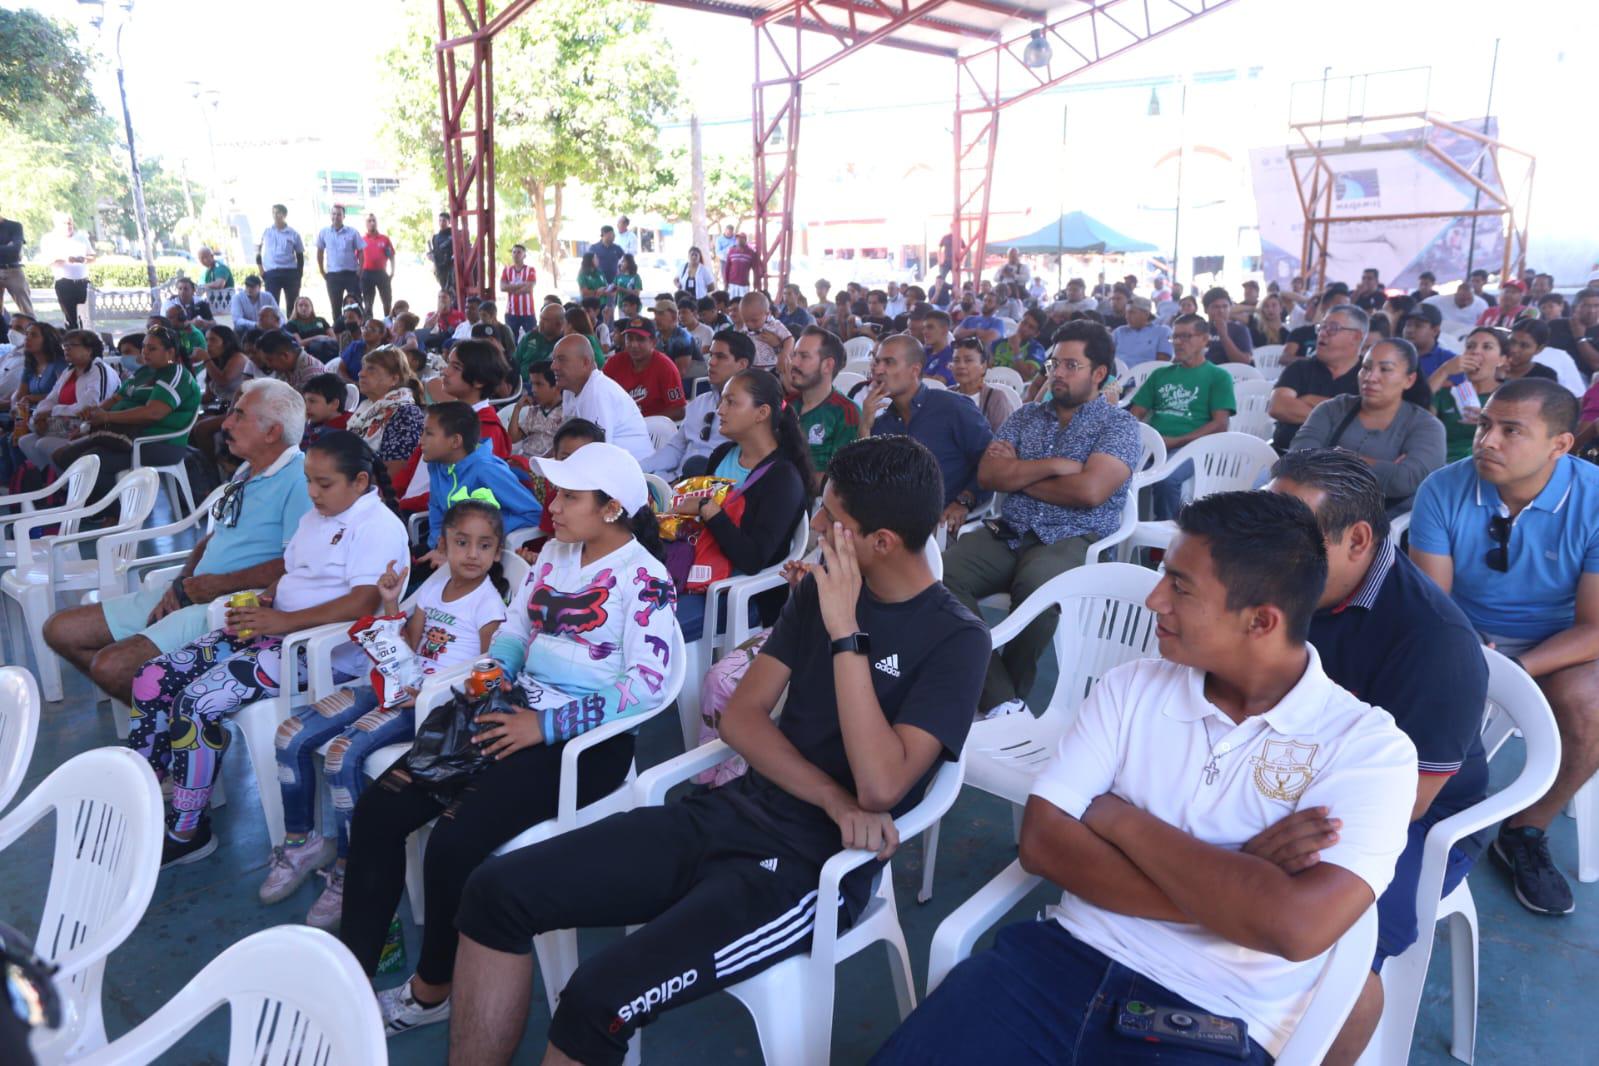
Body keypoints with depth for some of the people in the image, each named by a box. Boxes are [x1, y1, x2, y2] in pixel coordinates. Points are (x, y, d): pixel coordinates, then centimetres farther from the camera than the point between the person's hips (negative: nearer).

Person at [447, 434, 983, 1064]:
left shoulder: (955, 639, -9)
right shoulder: (819, 590, 9)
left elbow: (881, 785, -21)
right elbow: (741, 717, 4)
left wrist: (846, 631, -21)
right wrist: (833, 798, -13)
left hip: (812, 864, -6)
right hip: (731, 814, 7)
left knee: (599, 1000, -25)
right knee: (497, 891, -4)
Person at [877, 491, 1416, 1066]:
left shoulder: (1368, 745, -6)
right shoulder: (1129, 687, 5)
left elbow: (1295, 925, -20)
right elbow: (1042, 841, -3)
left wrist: (1121, 819, -10)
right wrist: (1226, 892, -13)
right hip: (1061, 956, 3)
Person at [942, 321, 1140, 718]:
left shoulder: (1119, 425, 6)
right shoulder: (1026, 416, 20)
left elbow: (1089, 490, -11)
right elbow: (988, 474, 6)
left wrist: (1017, 474, 0)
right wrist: (1051, 465, -6)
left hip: (1072, 540, -4)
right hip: (1007, 533, 5)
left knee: (1036, 582, -39)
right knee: (942, 573, -26)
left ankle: (1010, 692, -13)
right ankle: (1001, 700, -27)